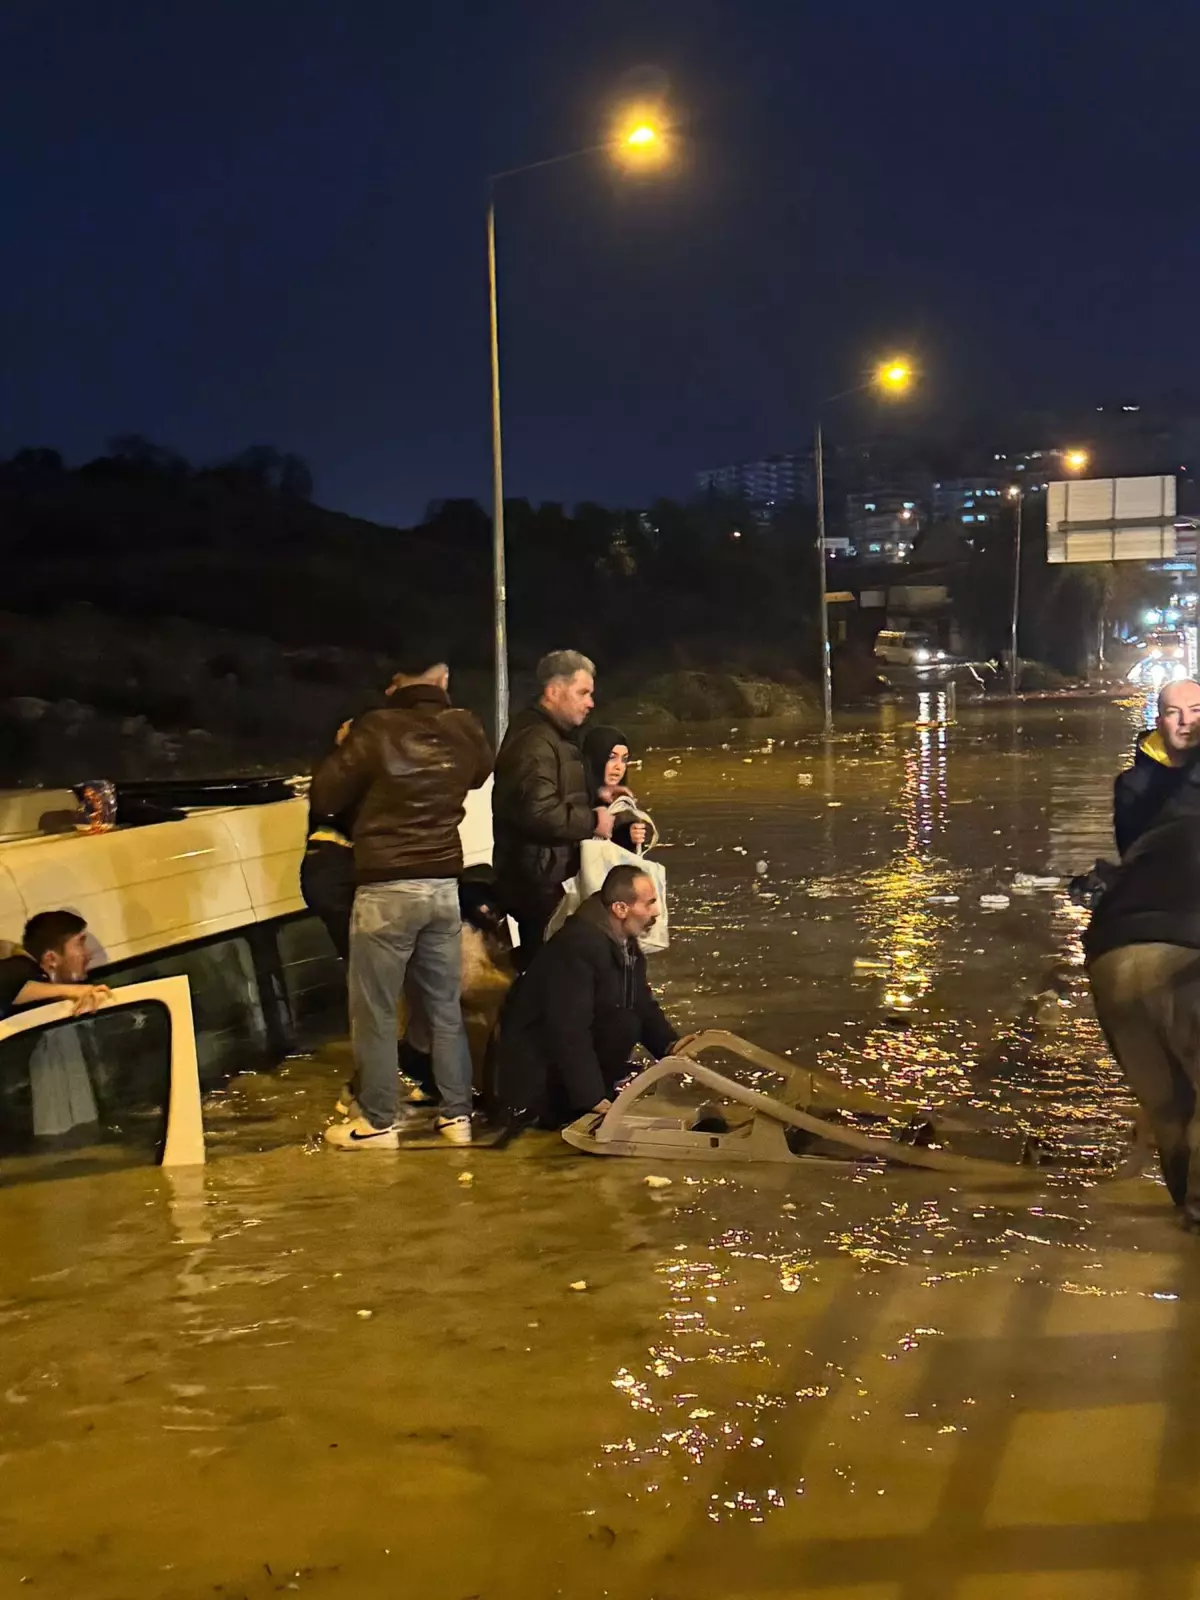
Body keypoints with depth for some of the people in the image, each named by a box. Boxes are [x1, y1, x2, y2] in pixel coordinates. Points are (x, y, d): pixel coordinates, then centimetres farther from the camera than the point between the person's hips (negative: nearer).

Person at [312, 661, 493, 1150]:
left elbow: (324, 798, -5)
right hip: (443, 886, 5)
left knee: (374, 1011, 4)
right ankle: (456, 1114, 17)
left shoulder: (376, 730, -12)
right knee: (446, 1006, 13)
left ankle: (378, 1122, 9)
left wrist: (344, 750, 9)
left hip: (386, 889, -5)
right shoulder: (465, 730, 2)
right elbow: (480, 773, 23)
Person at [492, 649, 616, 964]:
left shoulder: (555, 736, 18)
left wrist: (596, 799, 12)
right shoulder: (534, 741, -18)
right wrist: (592, 821, -18)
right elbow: (538, 813, -31)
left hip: (551, 875, 11)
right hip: (539, 880, -11)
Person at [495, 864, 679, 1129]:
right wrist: (593, 1099, -29)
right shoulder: (579, 946, -27)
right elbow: (569, 1031, -30)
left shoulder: (625, 942, 4)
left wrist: (669, 1045, -8)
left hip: (577, 1049, 9)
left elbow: (643, 1006, 12)